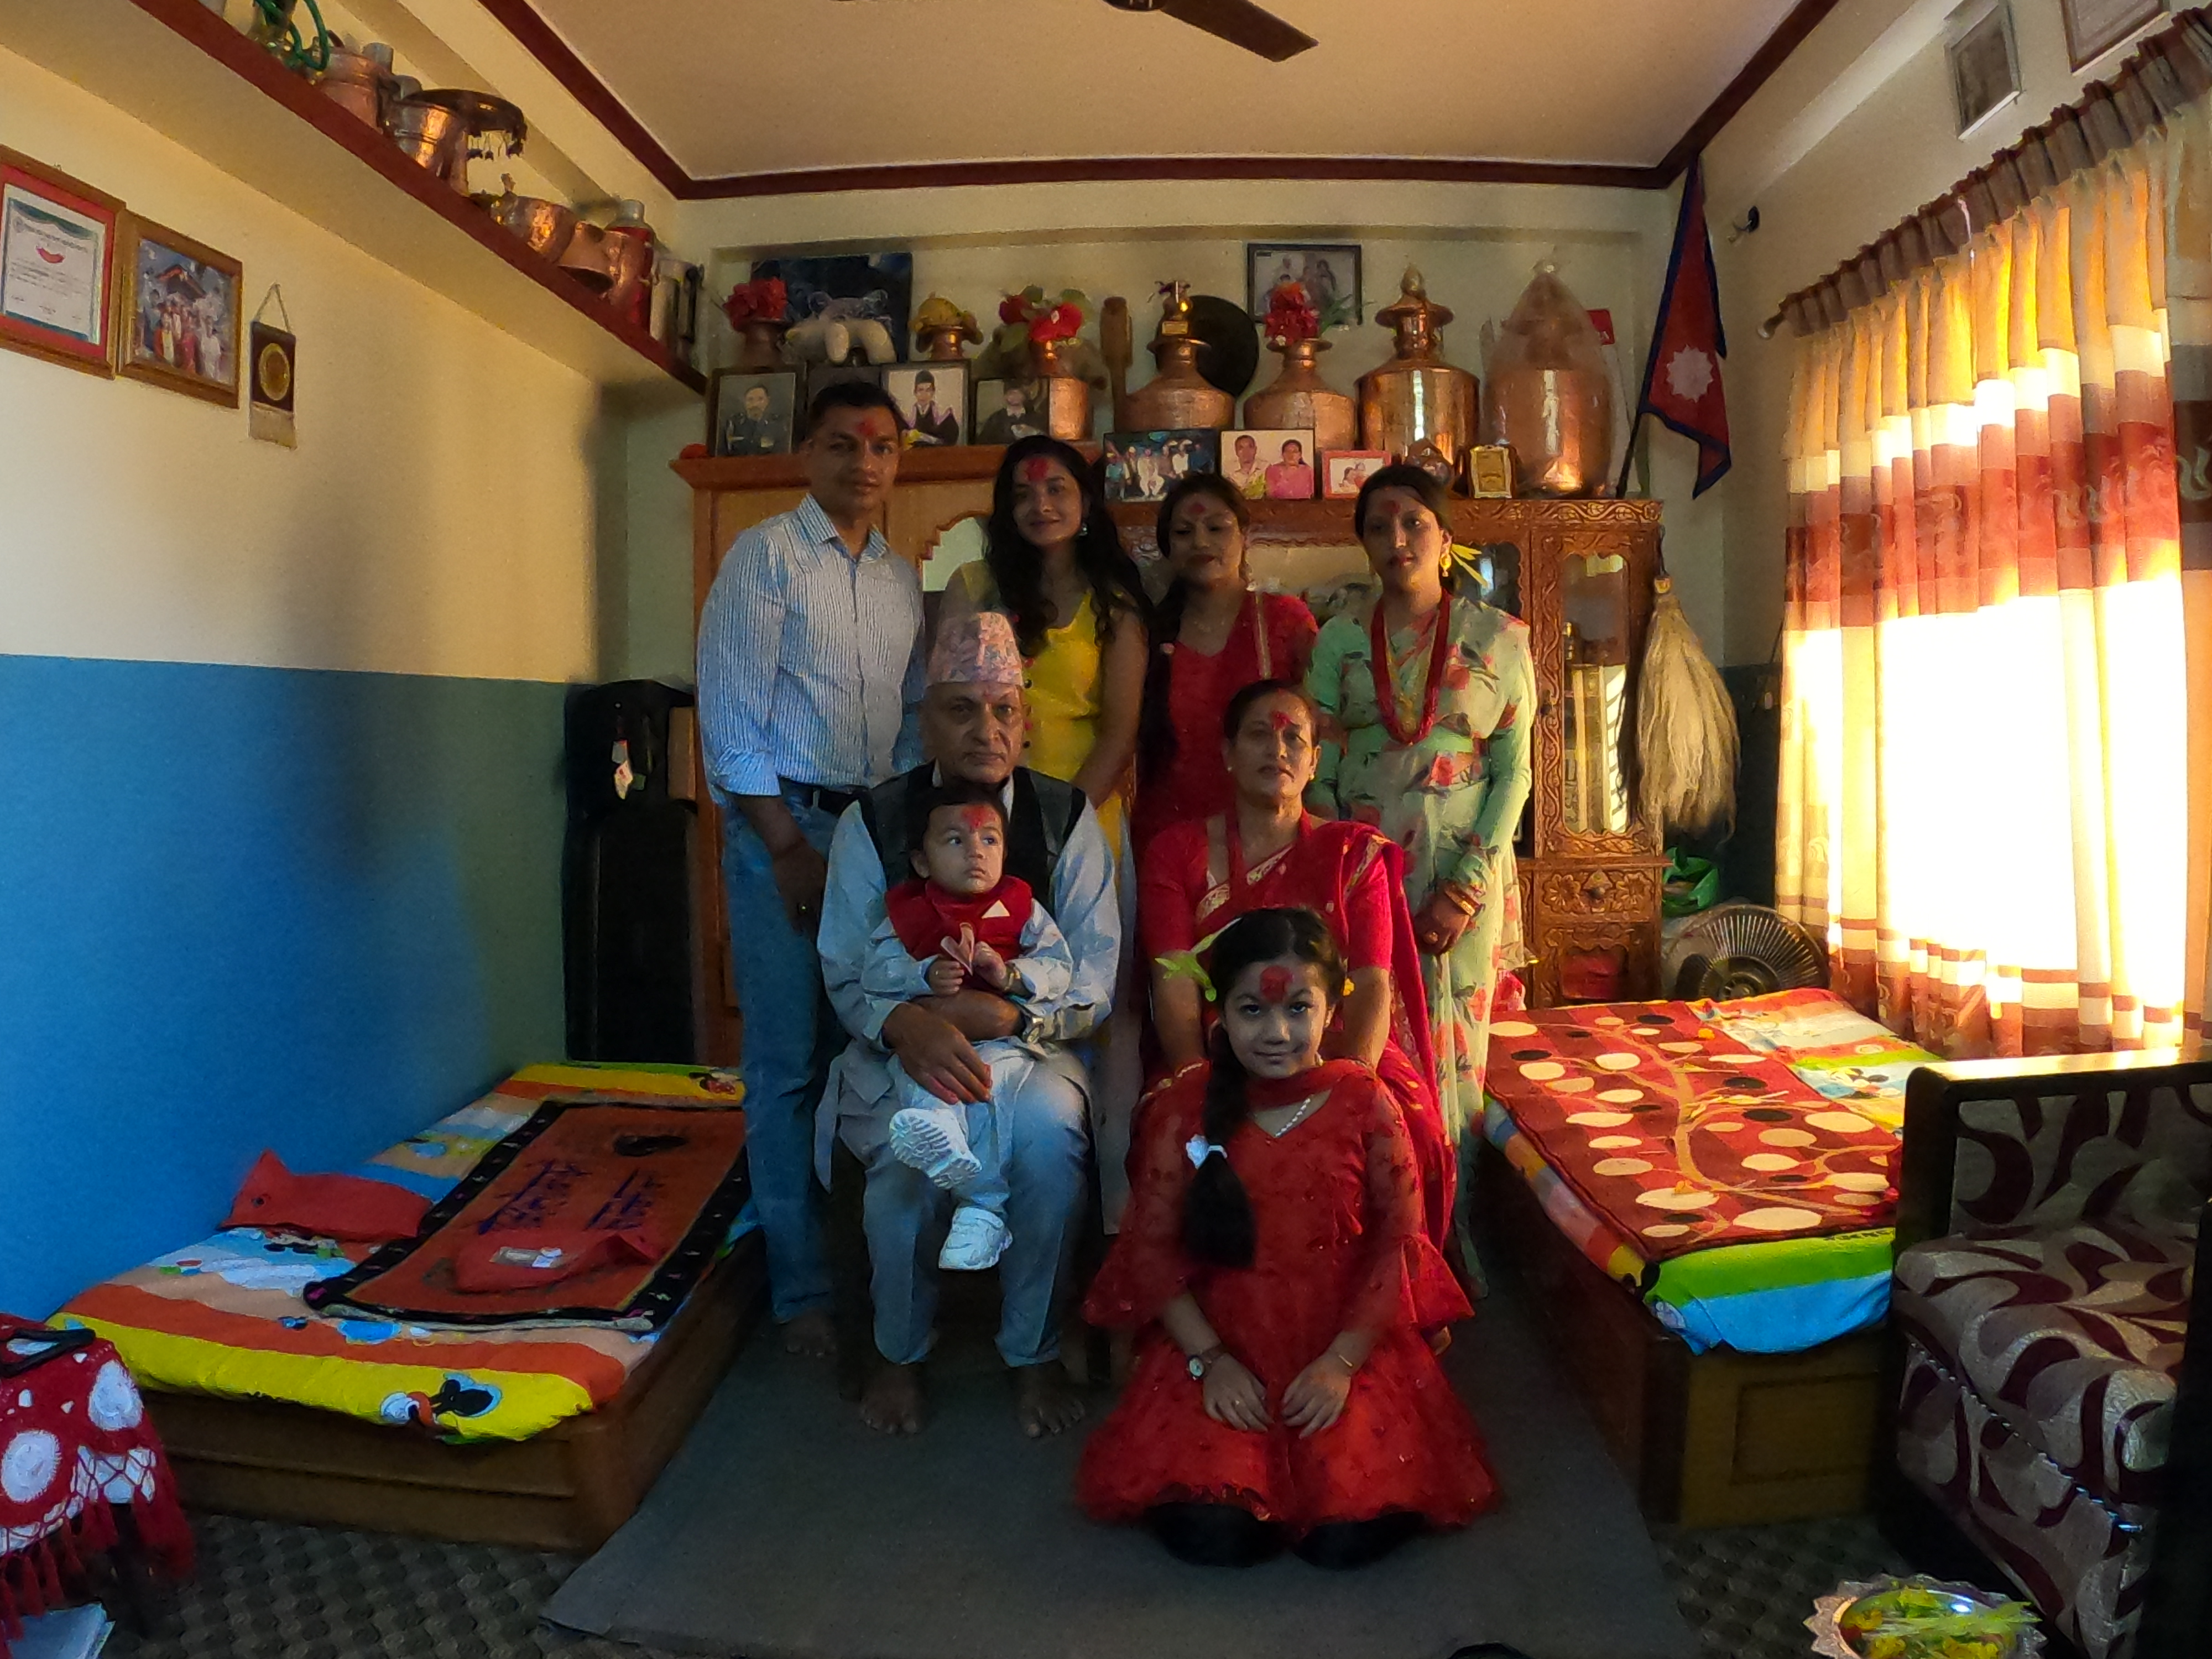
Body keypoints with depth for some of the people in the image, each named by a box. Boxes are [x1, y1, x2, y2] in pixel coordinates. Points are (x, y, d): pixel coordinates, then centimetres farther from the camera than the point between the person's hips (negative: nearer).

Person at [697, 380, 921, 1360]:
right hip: (782, 827, -5)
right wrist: (790, 848, -12)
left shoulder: (903, 580, 15)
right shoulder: (765, 555, -3)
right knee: (789, 1065, -1)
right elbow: (729, 717, -9)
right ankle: (801, 1290, 10)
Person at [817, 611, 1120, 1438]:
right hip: (901, 1049, 0)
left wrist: (1010, 1015, -24)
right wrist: (910, 1025, -26)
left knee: (1047, 1132, -33)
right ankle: (900, 1353, 2)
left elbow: (1096, 981, -4)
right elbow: (847, 973, -3)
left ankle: (1034, 1354, -5)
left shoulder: (1067, 819, 1)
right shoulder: (872, 822, 2)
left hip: (1033, 1046, 0)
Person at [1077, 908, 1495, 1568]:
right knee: (1210, 1533, -18)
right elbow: (1151, 1245, -2)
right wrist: (1208, 1358, -11)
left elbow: (1397, 1244, -3)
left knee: (1348, 1534, -17)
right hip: (1219, 1341, 0)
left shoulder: (1366, 1105, -5)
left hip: (1347, 1342, 0)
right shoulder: (1185, 1106, -4)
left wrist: (1341, 1361, -12)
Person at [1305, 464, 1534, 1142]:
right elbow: (1319, 772, 4)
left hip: (1465, 871, -1)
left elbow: (1513, 770, 0)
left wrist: (1466, 889, -9)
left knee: (1455, 1043, 2)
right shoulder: (1340, 639, 6)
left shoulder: (1499, 636, 3)